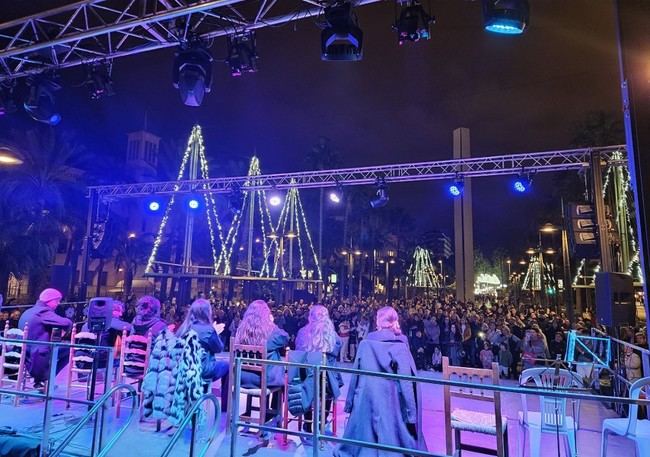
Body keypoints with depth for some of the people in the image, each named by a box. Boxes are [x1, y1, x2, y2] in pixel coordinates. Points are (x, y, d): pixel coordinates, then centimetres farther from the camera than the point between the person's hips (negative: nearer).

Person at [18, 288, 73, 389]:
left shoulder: (27, 312, 13)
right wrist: (65, 330, -5)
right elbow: (67, 323, -27)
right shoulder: (44, 311, -15)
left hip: (24, 358, 9)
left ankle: (39, 378, 22)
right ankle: (44, 379, 4)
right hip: (38, 359, -9)